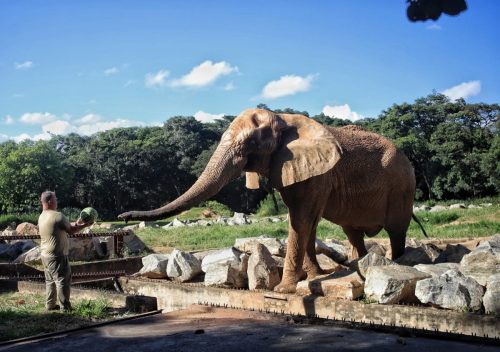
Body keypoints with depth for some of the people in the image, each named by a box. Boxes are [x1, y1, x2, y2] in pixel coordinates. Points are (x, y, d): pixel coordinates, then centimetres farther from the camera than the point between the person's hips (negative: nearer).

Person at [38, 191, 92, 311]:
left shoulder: (41, 217, 10)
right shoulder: (58, 216, -18)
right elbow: (70, 231, -9)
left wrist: (75, 224, 21)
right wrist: (85, 225, 3)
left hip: (45, 255, 9)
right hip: (57, 256, -9)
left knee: (50, 280, 16)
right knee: (63, 280, -2)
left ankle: (50, 305, 22)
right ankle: (65, 307, 1)